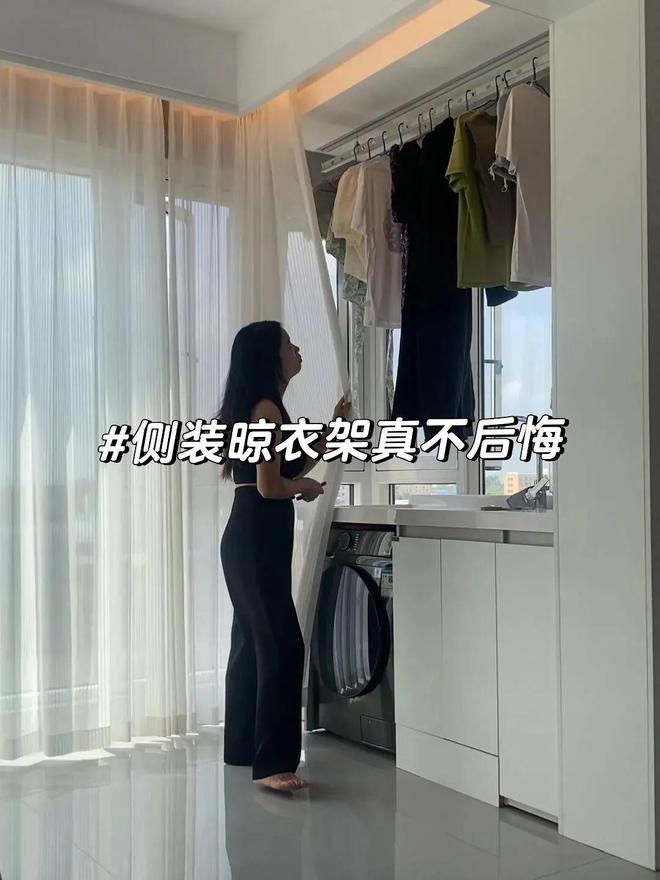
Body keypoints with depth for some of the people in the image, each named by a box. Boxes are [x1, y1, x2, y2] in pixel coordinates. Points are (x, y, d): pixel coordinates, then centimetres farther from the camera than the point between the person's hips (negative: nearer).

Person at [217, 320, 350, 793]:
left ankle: (243, 747, 28)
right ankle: (272, 763, -9)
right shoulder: (267, 408, -15)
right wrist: (306, 487, -1)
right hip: (258, 538, -11)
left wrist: (333, 429, 15)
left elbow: (294, 467, 19)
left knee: (253, 641, 16)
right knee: (281, 645, -11)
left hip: (253, 537, 11)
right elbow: (270, 485, -21)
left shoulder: (266, 409, 16)